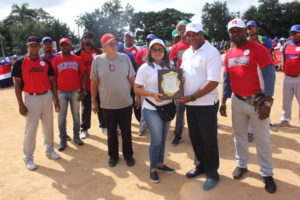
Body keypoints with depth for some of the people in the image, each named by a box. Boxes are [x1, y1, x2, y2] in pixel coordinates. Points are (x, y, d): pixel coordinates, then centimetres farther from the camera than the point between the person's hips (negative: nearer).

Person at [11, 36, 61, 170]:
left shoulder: (46, 62, 7)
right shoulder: (20, 62, -3)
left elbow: (52, 81, 10)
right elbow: (17, 84, -4)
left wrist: (56, 99, 5)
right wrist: (21, 104, -10)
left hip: (47, 96, 4)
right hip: (31, 98, -3)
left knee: (48, 126, 14)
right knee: (31, 129, 2)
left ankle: (50, 151, 31)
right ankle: (28, 158, 16)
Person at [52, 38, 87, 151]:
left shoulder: (77, 59, 2)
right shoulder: (56, 60, 2)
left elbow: (84, 75, 3)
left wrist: (83, 91, -4)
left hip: (76, 91, 1)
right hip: (61, 92, 0)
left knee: (76, 114, 11)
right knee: (62, 116, 3)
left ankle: (76, 136, 24)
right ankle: (63, 140, 14)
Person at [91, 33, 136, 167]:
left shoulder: (125, 58, -3)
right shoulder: (97, 60, -5)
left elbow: (132, 78, 3)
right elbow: (94, 82, 1)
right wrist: (93, 101, 2)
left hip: (126, 103, 1)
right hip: (107, 104, 0)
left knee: (126, 131, 12)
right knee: (111, 132, 14)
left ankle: (128, 155, 31)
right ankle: (113, 155, 33)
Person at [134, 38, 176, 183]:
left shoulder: (168, 66, 8)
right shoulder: (145, 68, -8)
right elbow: (136, 89, -10)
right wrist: (152, 94, -24)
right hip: (152, 109, -5)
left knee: (163, 138, 16)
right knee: (156, 140, 0)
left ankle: (160, 163, 35)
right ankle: (153, 168, 20)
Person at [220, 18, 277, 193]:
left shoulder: (259, 49, -10)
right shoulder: (229, 54, 8)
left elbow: (269, 76, -14)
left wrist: (267, 102, -19)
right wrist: (224, 102, 9)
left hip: (257, 101, -5)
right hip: (237, 101, 5)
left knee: (262, 139, 5)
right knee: (239, 135, 16)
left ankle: (267, 174, 19)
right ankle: (242, 165, 34)